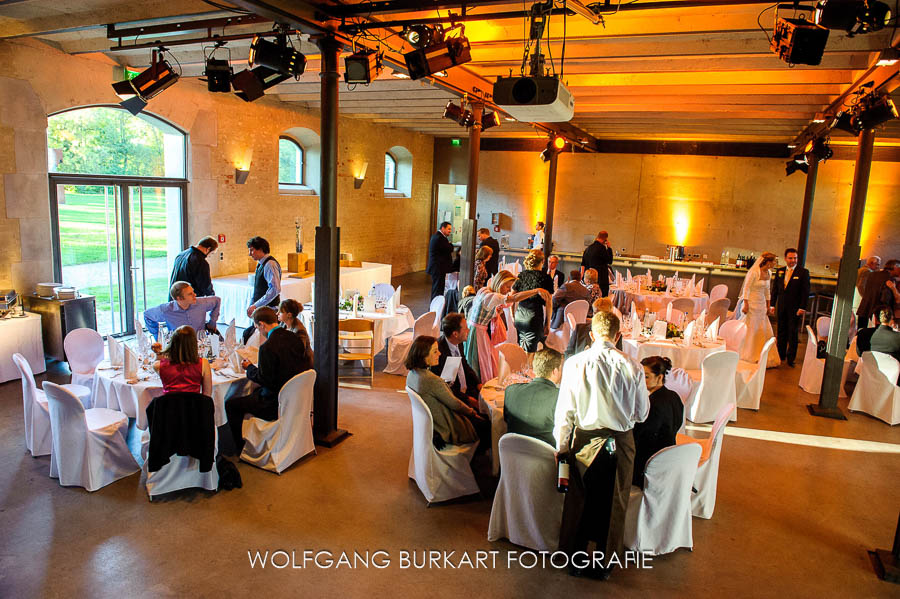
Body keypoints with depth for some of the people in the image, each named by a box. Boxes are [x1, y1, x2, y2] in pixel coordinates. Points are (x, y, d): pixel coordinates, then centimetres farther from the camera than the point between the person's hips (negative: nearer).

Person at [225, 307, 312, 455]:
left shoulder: (267, 347, -23)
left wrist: (249, 368, 0)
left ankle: (240, 448, 15)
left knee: (231, 404, 3)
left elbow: (264, 380, -18)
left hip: (277, 404, -9)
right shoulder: (295, 338, 1)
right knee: (256, 391, 33)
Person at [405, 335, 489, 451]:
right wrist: (471, 412, 0)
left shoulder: (412, 374, -4)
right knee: (487, 425, 9)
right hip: (448, 431, -9)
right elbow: (455, 404, -20)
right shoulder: (432, 380, -33)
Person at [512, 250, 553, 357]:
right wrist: (548, 323, 4)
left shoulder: (521, 275, 6)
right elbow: (548, 303, -4)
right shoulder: (545, 278, -5)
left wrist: (513, 316, 20)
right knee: (529, 353, 0)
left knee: (521, 350, 19)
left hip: (519, 317, 5)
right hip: (534, 318, -5)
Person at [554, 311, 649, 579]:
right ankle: (606, 562, 33)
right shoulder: (632, 367, -13)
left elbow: (564, 410, -7)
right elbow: (642, 414, -2)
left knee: (578, 499, 17)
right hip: (621, 442, 0)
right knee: (614, 502, 17)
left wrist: (562, 446, 5)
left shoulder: (574, 364, -13)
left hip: (584, 439, 0)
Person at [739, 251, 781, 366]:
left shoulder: (768, 273, 7)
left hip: (761, 305, 8)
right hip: (751, 304, -8)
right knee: (750, 330, 0)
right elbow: (746, 288, -15)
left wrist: (768, 306, 16)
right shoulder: (754, 272, -16)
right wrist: (745, 305, -19)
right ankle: (747, 358, 12)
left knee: (764, 330, 8)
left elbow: (767, 290, 16)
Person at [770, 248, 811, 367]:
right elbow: (775, 289, 12)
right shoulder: (779, 271, 8)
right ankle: (780, 355, 21)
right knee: (781, 332, 11)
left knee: (793, 334, 0)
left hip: (795, 308, -4)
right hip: (781, 307, 4)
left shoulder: (803, 272, -4)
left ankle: (790, 358, 7)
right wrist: (773, 304, 6)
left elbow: (806, 291, -6)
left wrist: (802, 308, -12)